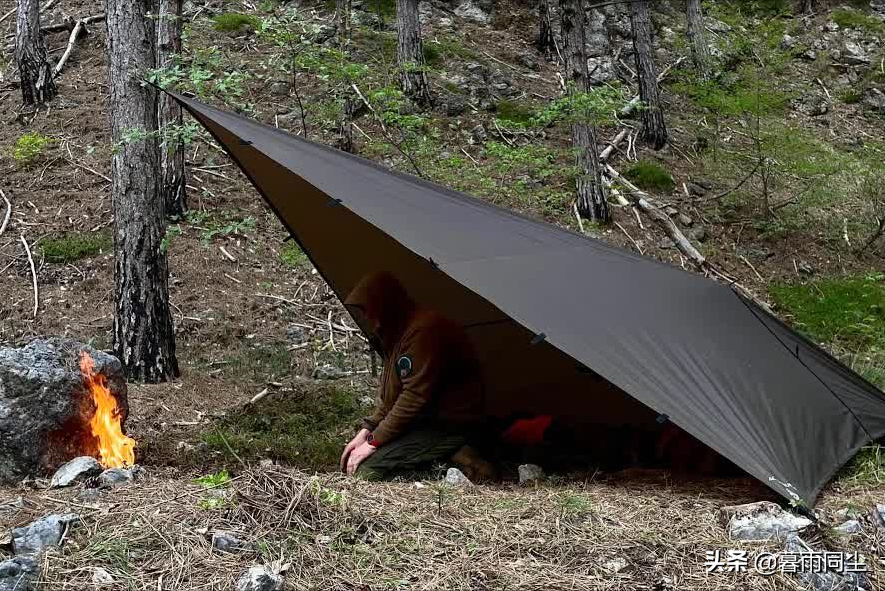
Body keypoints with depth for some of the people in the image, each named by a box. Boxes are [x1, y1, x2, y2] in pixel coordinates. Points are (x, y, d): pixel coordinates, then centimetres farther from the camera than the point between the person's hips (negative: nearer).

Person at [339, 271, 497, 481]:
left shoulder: (424, 330, -21)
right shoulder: (397, 333, 13)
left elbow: (415, 397, -23)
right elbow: (388, 394, 17)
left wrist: (373, 441, -18)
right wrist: (366, 431, 4)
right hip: (428, 421, 11)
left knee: (365, 470, -19)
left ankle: (452, 458, -12)